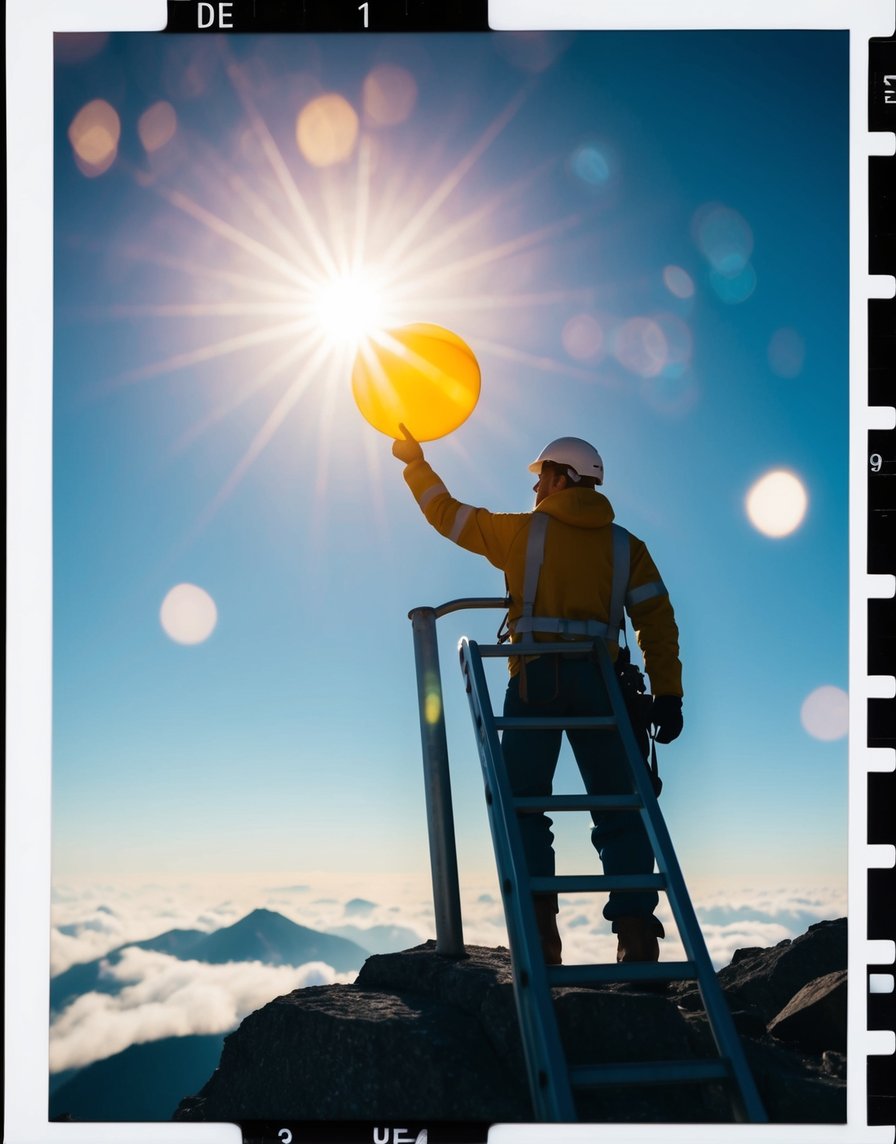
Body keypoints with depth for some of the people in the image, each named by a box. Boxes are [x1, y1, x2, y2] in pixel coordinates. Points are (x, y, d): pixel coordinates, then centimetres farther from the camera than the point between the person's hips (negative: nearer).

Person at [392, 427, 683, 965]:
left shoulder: (523, 530, 8)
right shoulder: (624, 544, 14)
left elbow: (449, 513, 17)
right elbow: (657, 619, 6)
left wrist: (415, 462, 31)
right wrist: (667, 694, 5)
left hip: (537, 676, -2)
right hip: (597, 679, 2)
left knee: (523, 804, 3)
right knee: (619, 812, 4)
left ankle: (538, 924, -10)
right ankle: (636, 932, -8)